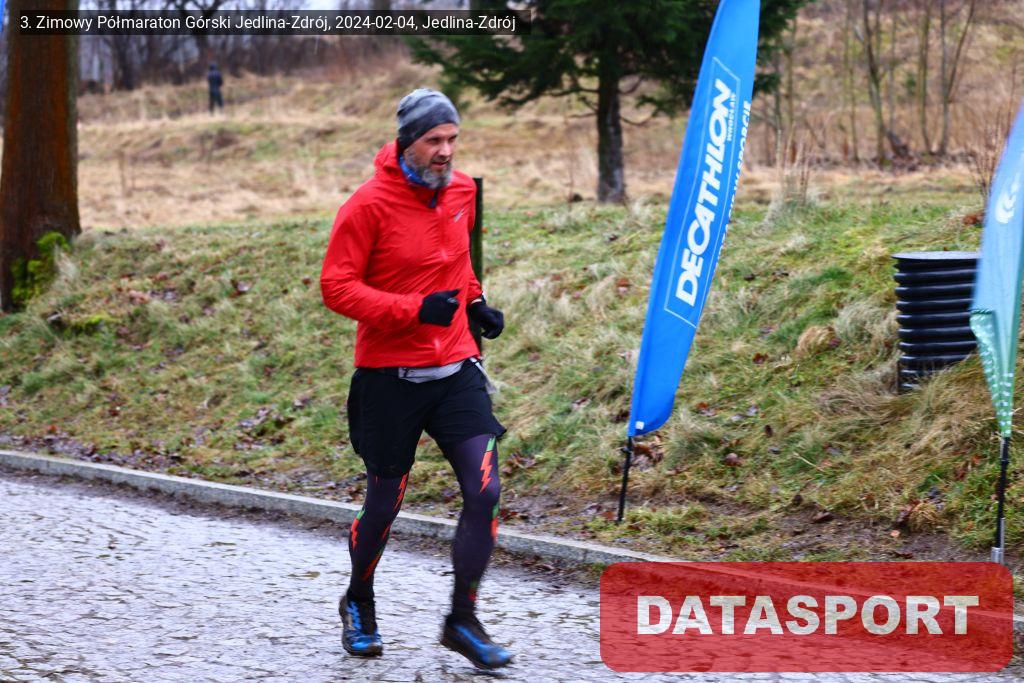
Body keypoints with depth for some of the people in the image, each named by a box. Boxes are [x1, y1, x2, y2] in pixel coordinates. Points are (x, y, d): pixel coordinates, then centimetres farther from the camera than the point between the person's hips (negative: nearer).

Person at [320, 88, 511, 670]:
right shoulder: (370, 204, -13)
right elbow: (336, 287, -14)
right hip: (390, 375, -4)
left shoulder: (462, 191, 5)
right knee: (385, 503, 8)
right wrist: (414, 309, -24)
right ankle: (359, 605, 37)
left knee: (484, 492, -9)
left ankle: (464, 620, 6)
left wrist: (475, 302, 8)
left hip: (456, 368, 4)